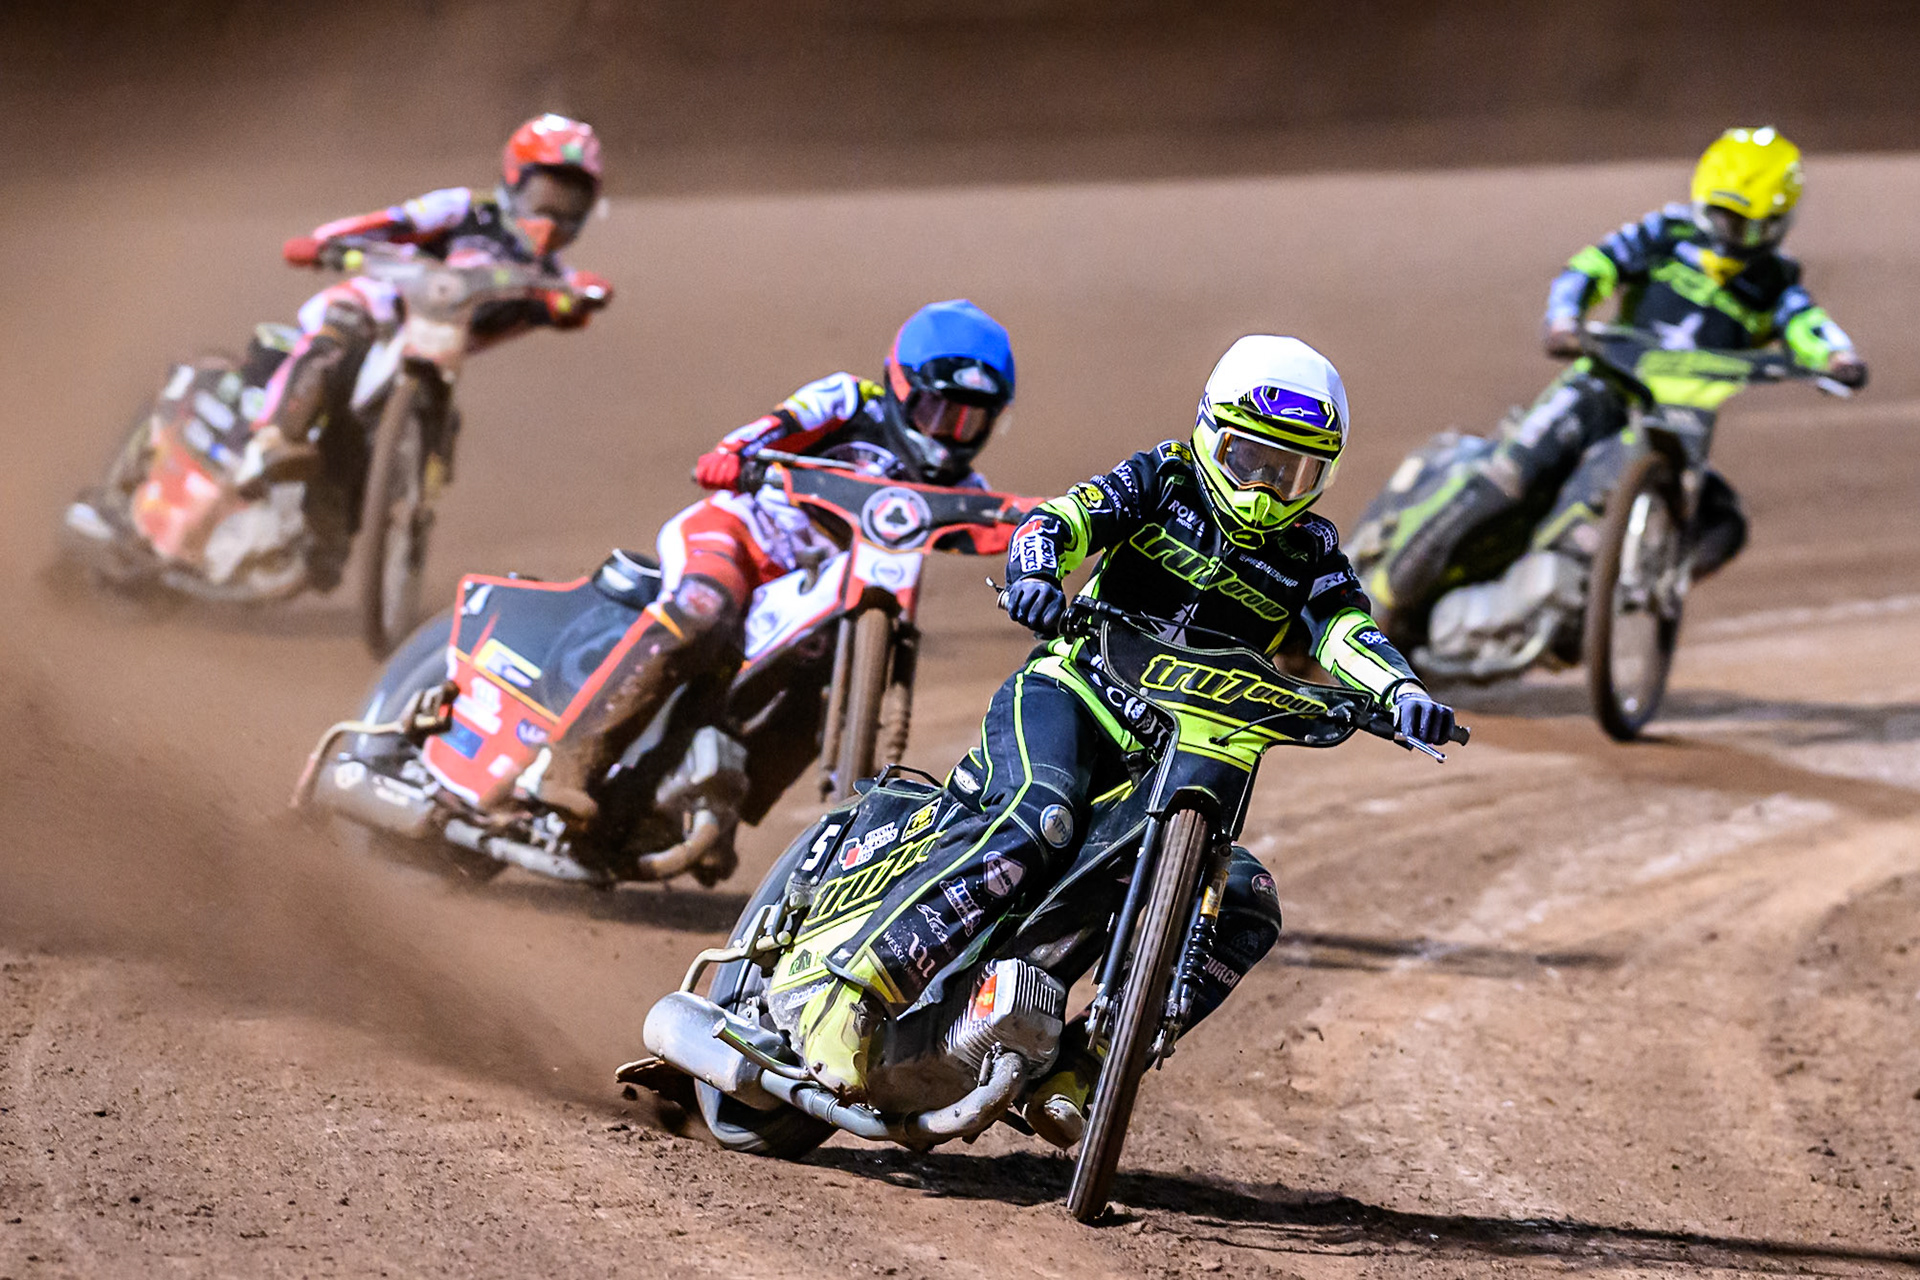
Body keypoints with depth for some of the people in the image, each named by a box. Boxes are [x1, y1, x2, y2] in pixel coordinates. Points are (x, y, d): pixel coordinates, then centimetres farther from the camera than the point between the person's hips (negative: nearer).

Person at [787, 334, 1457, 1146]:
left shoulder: (1307, 556, 9)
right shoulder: (1161, 484, 4)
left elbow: (1351, 638, -7)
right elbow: (1060, 522, -12)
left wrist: (1404, 694, -30)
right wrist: (1034, 572, -36)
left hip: (1175, 749, 5)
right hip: (1070, 692, -5)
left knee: (1245, 904, -16)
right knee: (1037, 821, -35)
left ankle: (1074, 1070, -15)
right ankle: (850, 996, -39)